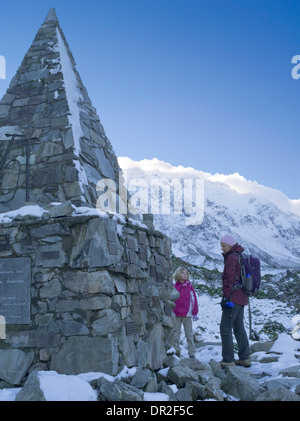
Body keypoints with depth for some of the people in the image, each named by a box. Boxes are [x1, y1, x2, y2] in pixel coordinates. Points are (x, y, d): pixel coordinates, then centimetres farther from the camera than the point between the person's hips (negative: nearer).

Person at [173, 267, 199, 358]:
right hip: (176, 315, 1)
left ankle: (191, 353, 9)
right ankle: (176, 351, 17)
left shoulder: (190, 287, 1)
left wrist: (195, 313, 2)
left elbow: (194, 300, 3)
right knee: (176, 335, 7)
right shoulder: (174, 287, 3)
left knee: (189, 334, 4)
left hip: (187, 315, -1)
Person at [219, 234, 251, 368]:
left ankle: (228, 360, -5)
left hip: (233, 297, -10)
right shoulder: (240, 256, 17)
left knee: (225, 328, -6)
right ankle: (244, 358, 18)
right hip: (241, 297, 10)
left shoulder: (231, 257, -12)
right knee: (239, 328, 14)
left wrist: (225, 297, -20)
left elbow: (229, 279, -19)